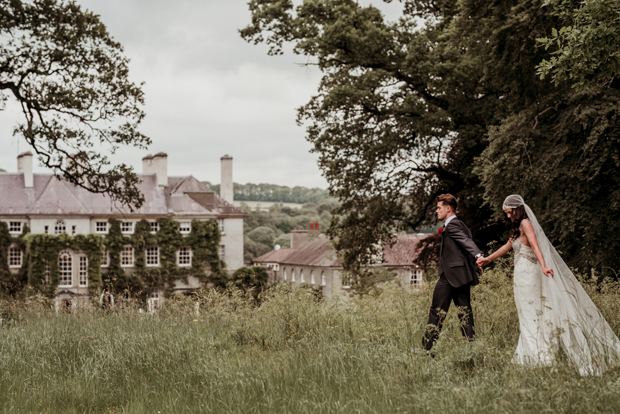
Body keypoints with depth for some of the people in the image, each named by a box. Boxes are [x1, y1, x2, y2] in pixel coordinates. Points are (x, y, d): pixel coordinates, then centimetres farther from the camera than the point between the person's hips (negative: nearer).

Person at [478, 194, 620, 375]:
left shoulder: (525, 223, -9)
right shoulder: (517, 228, 20)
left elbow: (535, 245, -23)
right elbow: (507, 246, 32)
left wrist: (543, 265, -37)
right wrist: (488, 259, 39)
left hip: (527, 272, -9)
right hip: (523, 272, 9)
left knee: (529, 313, -6)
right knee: (532, 314, 8)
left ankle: (534, 354, -3)